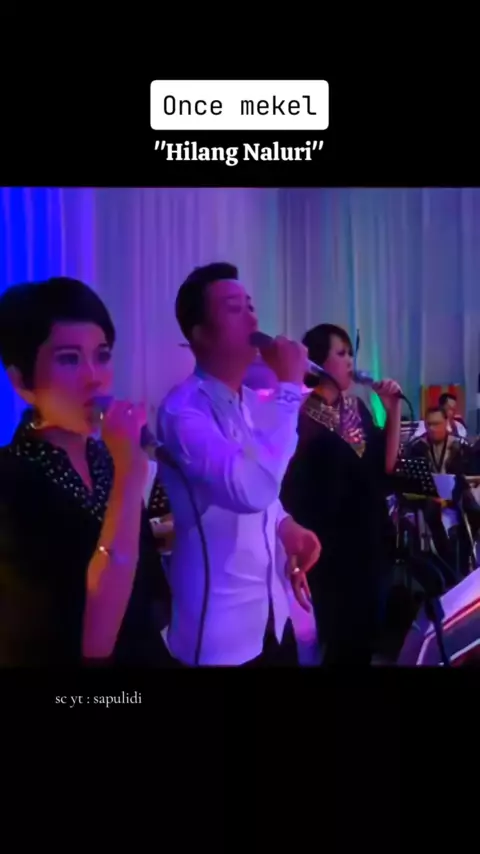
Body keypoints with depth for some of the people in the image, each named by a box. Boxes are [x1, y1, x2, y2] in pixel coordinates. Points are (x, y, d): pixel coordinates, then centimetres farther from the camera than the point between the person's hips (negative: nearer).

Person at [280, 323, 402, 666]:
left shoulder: (357, 406, 5)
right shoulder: (301, 416, -15)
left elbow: (387, 464, 2)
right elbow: (294, 491, -16)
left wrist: (393, 410, -6)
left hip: (370, 540, 6)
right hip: (330, 547, -6)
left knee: (367, 631, 17)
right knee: (339, 638, 7)